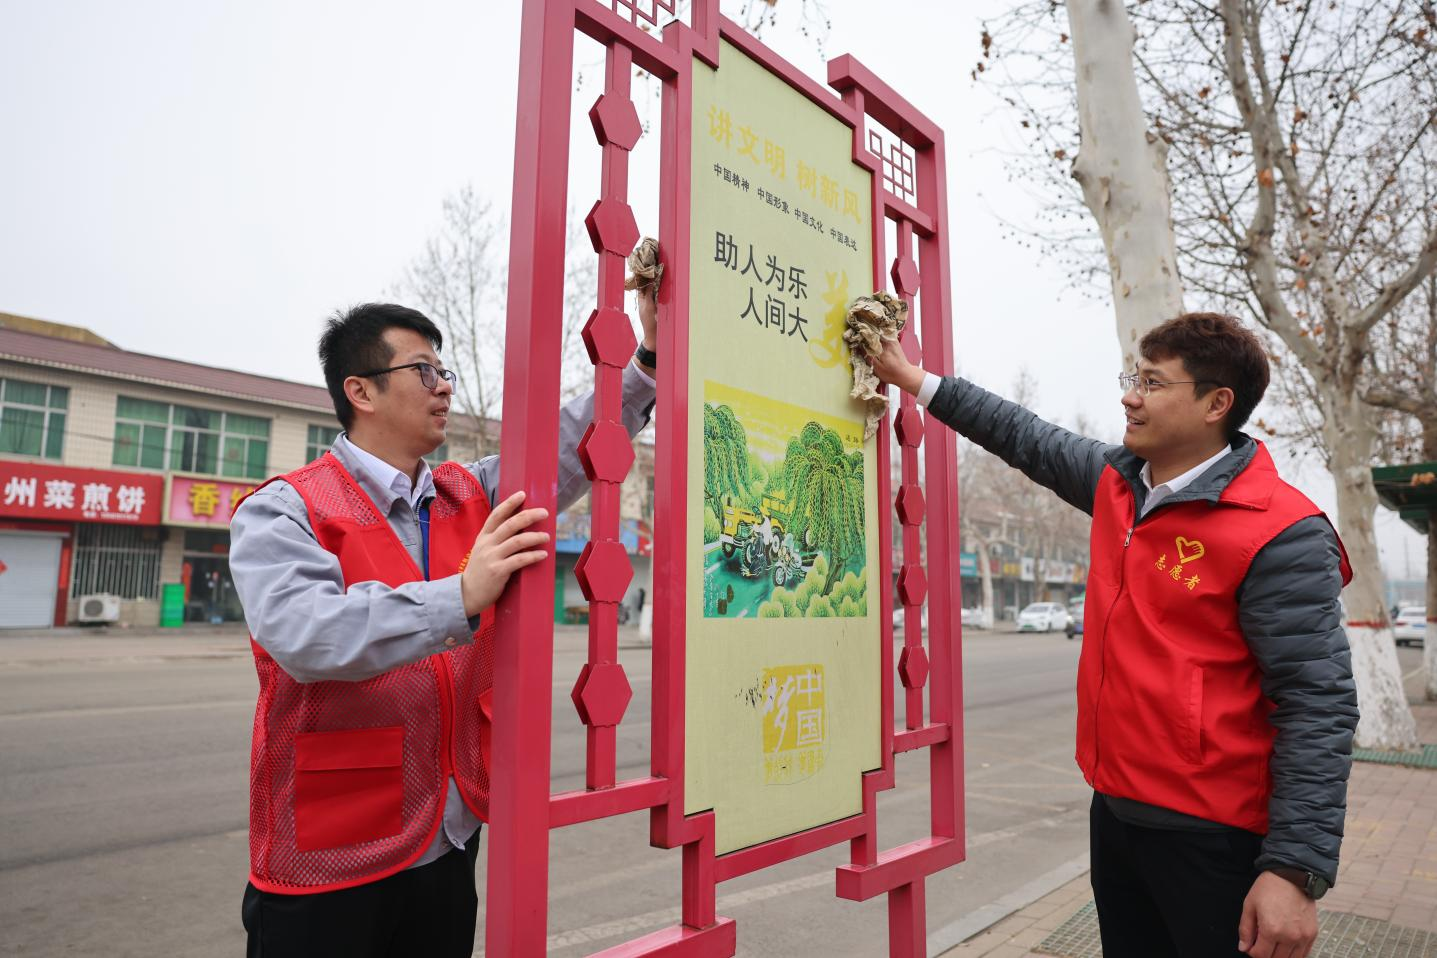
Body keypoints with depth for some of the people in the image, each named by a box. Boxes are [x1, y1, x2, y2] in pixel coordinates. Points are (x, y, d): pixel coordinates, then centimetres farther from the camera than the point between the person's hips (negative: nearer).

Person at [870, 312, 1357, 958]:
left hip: (1211, 835, -7)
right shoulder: (1115, 484, 4)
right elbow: (1027, 438, 16)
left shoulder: (1280, 534, -17)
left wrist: (1295, 873, -21)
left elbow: (1318, 708, -19)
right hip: (1115, 808, 7)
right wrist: (915, 380, 18)